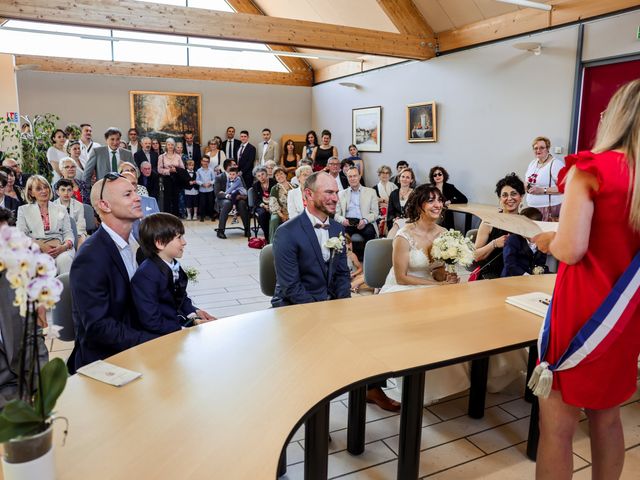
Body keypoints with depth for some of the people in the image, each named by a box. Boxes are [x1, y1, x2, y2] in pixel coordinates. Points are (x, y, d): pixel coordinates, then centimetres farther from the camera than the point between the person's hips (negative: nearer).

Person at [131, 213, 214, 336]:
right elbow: (152, 323, -22)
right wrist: (192, 324, -20)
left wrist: (195, 312, -1)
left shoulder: (174, 265, 3)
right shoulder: (146, 275, -21)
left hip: (180, 320, 8)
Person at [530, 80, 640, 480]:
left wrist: (549, 240, -2)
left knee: (558, 424, 6)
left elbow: (570, 250, -22)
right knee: (607, 417, 22)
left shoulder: (591, 170, -14)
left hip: (584, 312, -6)